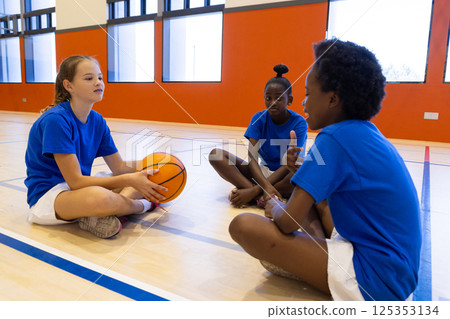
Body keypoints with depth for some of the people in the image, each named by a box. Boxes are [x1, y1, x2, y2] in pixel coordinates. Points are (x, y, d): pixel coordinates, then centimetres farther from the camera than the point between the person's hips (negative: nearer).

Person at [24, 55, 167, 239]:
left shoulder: (97, 121, 2)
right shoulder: (55, 120, -20)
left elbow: (119, 167, 5)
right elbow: (75, 181, -24)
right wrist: (129, 180, -29)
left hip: (81, 188, 8)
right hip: (47, 195, -8)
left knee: (145, 178, 1)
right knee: (99, 197, -41)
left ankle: (99, 215, -20)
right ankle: (142, 205, -9)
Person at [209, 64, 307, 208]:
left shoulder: (298, 123, -12)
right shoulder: (259, 119, -4)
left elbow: (288, 164, -21)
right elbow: (252, 158, -16)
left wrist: (255, 190, -31)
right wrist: (266, 186, -36)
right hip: (263, 172, 3)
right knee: (216, 154, -17)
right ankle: (261, 197, -32)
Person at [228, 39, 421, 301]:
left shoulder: (336, 137, -19)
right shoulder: (368, 133, 8)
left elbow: (288, 222, -19)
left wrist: (275, 207, 4)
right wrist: (304, 170, 8)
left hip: (375, 281, -10)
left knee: (243, 226, -19)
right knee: (314, 196, 27)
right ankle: (323, 256, 6)